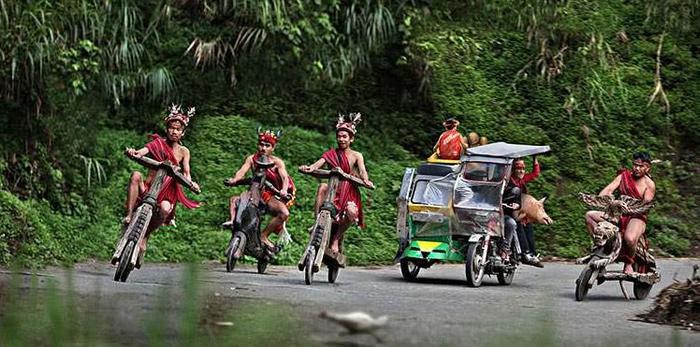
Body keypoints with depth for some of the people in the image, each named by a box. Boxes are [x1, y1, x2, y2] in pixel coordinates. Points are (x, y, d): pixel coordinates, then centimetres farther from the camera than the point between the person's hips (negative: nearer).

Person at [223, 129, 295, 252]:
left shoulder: (277, 162, -8)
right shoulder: (252, 159, -1)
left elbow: (285, 178, -21)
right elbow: (241, 172, -14)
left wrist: (284, 190, -43)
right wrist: (233, 180, -38)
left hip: (271, 197, -3)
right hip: (256, 193, 3)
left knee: (284, 213, -30)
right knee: (234, 200, -15)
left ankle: (264, 236, -20)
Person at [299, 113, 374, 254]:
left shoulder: (356, 156, 5)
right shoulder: (331, 154, 7)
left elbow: (362, 170, -13)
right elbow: (319, 163, -12)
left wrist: (366, 180, -36)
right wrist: (309, 168, -36)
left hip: (349, 192, -1)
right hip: (333, 191, 1)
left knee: (351, 212, -33)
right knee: (322, 186, -33)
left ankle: (336, 239, -10)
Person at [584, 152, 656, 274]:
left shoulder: (649, 184, -3)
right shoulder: (624, 176, 8)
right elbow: (609, 189, -5)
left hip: (637, 217, -5)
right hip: (618, 214, 5)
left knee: (629, 238, -39)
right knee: (590, 215, -11)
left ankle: (628, 263, -9)